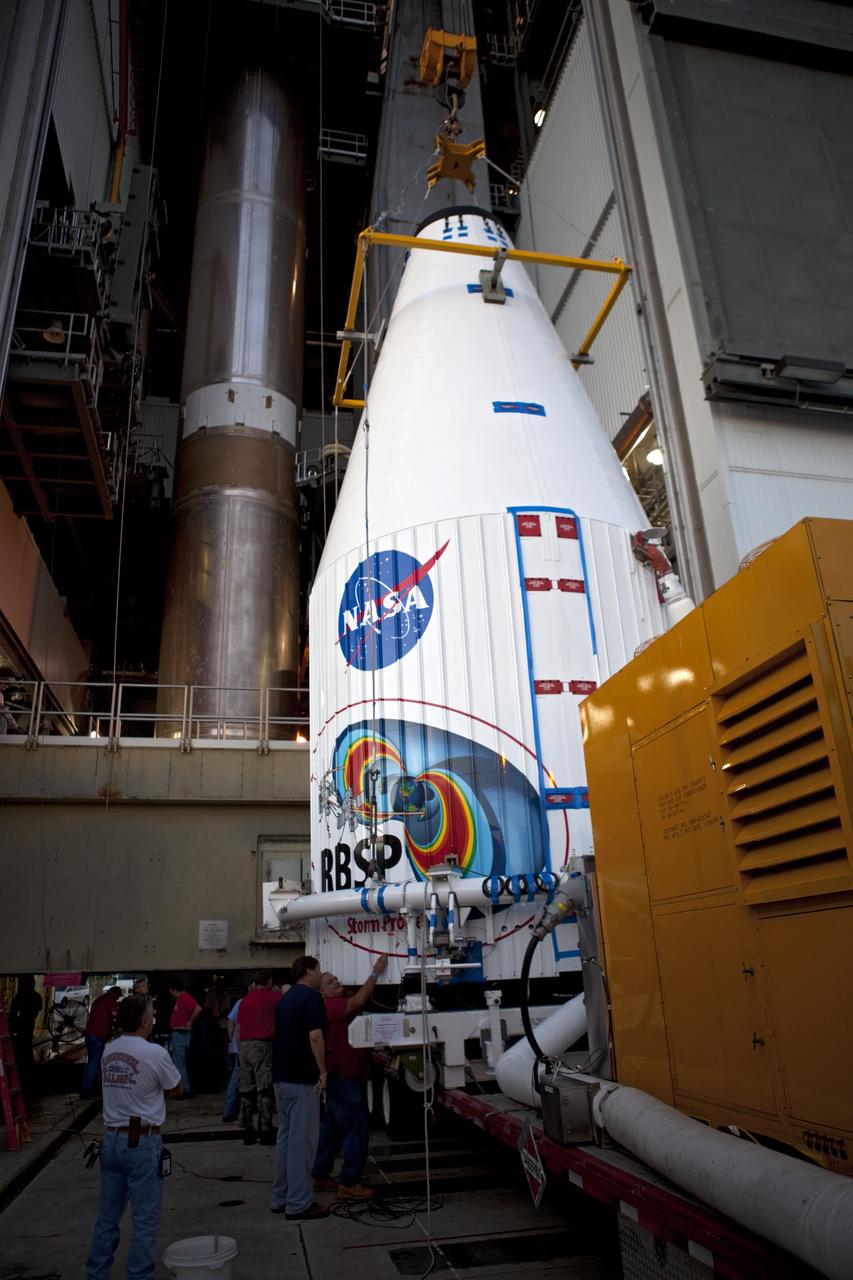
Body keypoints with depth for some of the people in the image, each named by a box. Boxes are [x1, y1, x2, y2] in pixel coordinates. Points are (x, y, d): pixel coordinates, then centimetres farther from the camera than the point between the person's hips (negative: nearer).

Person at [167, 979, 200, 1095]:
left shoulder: (184, 997, -18)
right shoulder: (180, 998, 13)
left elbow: (198, 1008, -31)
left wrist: (190, 1022, -21)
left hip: (181, 1033, -11)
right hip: (177, 1033, 11)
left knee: (180, 1063, -6)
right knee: (179, 1062, 17)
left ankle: (185, 1090, -1)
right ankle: (184, 1088, 25)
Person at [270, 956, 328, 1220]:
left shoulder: (286, 998, 15)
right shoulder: (311, 996, -13)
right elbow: (315, 1036, -22)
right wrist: (322, 1071, -14)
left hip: (281, 1076, 9)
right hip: (302, 1078, -9)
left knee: (286, 1137, 15)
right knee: (302, 1140, -3)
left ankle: (281, 1198, 21)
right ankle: (298, 1203, 2)